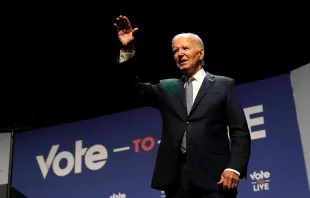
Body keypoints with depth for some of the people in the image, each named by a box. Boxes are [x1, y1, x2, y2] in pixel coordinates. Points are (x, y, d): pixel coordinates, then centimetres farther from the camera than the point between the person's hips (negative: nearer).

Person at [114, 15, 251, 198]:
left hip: (212, 177, -3)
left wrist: (235, 168, -11)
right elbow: (137, 88, 5)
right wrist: (128, 51, -8)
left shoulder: (224, 85, 10)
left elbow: (240, 132, 3)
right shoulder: (167, 88, 20)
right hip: (175, 178, 3)